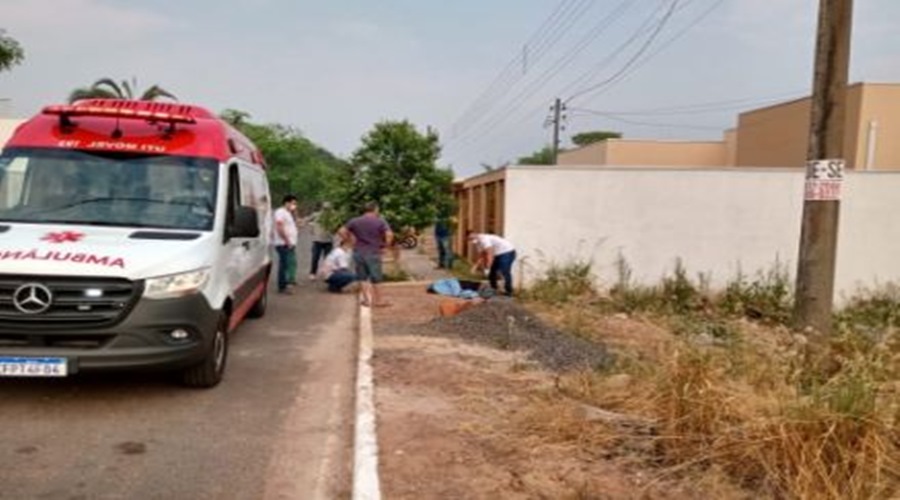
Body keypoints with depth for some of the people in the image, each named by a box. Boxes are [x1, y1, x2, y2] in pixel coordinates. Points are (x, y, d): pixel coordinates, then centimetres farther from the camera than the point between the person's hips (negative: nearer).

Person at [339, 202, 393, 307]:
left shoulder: (355, 221, 5)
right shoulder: (380, 222, -5)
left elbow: (341, 231, -1)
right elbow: (389, 234, -17)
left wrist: (351, 241, 6)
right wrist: (386, 245, -2)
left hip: (358, 252, 3)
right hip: (373, 253, -3)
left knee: (362, 277, 13)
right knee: (374, 278, 8)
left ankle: (366, 299, 14)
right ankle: (377, 300, 14)